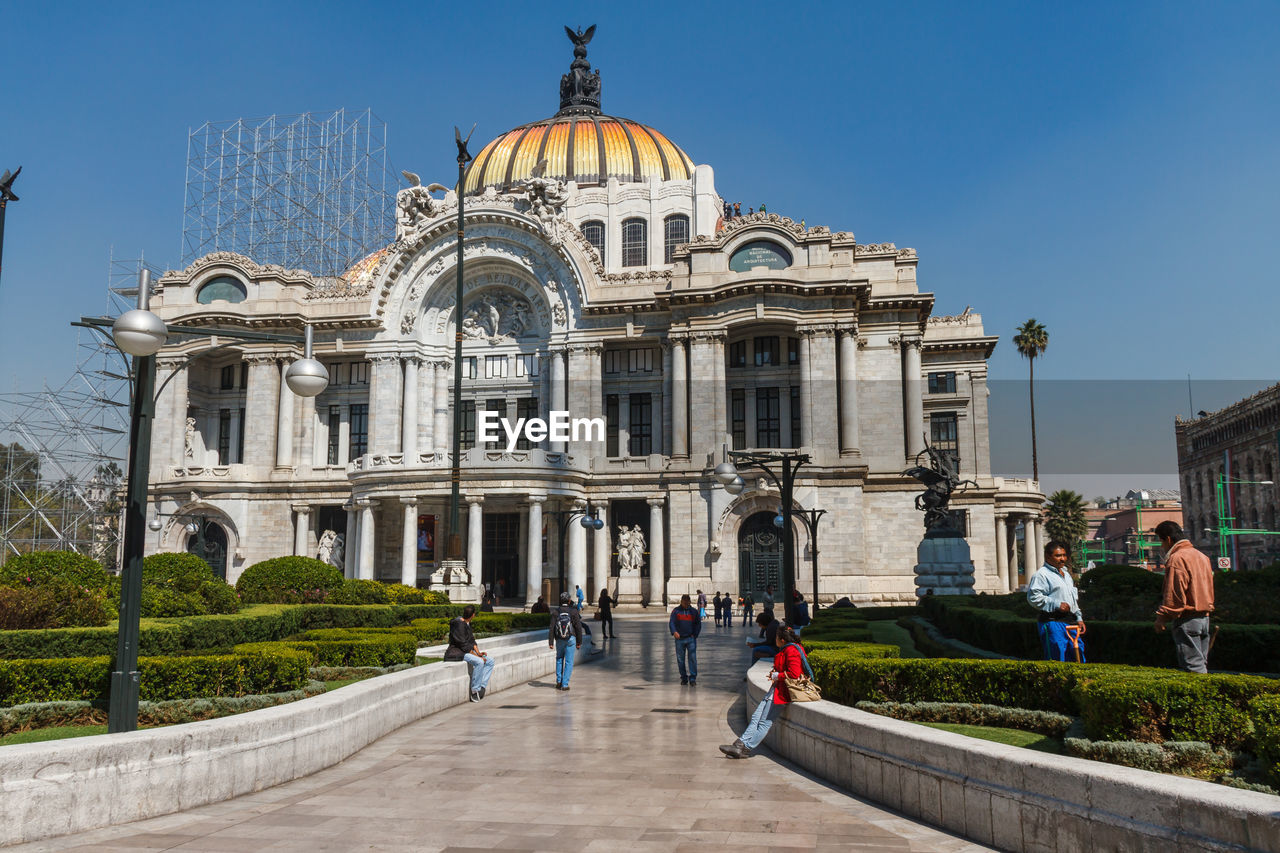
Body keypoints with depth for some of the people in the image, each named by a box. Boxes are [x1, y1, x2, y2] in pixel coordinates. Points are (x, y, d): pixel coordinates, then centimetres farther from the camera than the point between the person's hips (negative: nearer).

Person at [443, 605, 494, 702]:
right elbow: (463, 645, -21)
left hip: (467, 651, 10)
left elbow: (471, 640, 14)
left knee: (490, 661, 0)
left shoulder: (467, 623, 11)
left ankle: (482, 687, -10)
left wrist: (478, 653, 0)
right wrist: (477, 656, -19)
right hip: (457, 652, -10)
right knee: (479, 662, -32)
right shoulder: (459, 624, -19)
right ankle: (474, 692, -24)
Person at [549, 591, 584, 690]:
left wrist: (551, 642, -3)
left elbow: (552, 628, -6)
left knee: (559, 659, 22)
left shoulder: (555, 612, -4)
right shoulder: (574, 612, -8)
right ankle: (564, 684, 2)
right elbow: (578, 628, -6)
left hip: (559, 640, 2)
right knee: (569, 662, 4)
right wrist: (579, 642, 3)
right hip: (571, 639, -2)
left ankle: (559, 681, 17)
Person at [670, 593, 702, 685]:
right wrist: (674, 632, -26)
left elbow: (698, 624, 13)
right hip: (679, 639, 0)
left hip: (691, 639, 0)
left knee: (692, 658, -8)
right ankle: (684, 678, 15)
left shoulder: (694, 611, 9)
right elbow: (671, 623, -7)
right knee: (680, 660, 4)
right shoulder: (676, 611, 4)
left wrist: (695, 635, -1)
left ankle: (692, 678, -5)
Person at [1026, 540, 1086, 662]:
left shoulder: (1066, 574, 23)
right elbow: (1033, 598, -18)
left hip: (1071, 624, 9)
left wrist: (1079, 618, 22)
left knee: (1078, 655, 11)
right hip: (1053, 623, -9)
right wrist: (1056, 605, -19)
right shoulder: (1042, 574, -7)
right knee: (1057, 661, -10)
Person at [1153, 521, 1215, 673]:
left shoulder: (1176, 559, -13)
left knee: (1193, 667, -8)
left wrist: (1162, 617, -12)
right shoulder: (1201, 556, 16)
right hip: (1204, 617, 9)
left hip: (1187, 619, -9)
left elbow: (1174, 594, -18)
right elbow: (1208, 590, 20)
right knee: (1201, 664, 13)